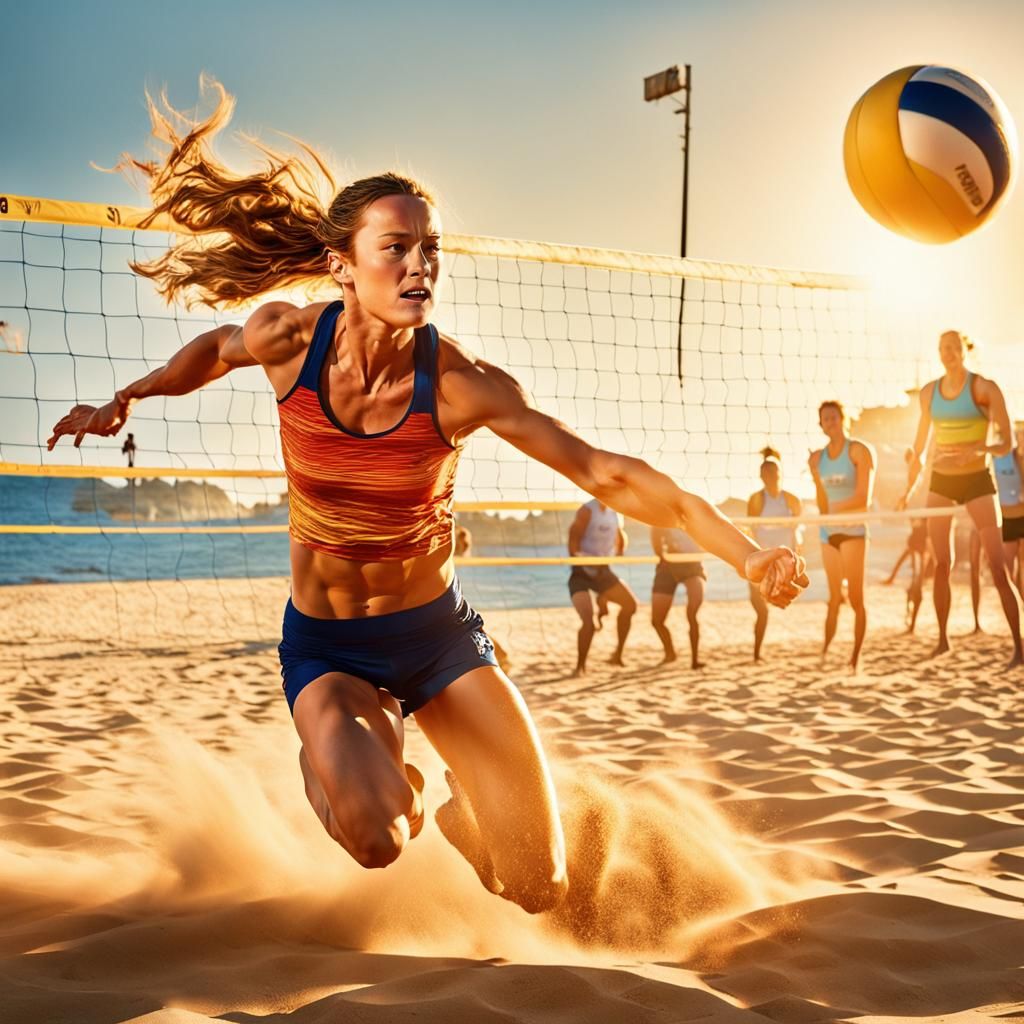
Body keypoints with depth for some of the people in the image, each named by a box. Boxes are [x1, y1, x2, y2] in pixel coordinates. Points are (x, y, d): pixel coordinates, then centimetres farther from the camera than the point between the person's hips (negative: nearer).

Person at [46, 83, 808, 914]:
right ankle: (339, 762, 10)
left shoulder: (460, 384, -20)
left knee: (539, 889, -3)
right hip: (327, 648, 0)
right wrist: (126, 399, 1)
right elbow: (218, 349, 11)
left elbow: (606, 473, -20)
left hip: (439, 634, 0)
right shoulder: (288, 339, -15)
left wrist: (743, 551, -27)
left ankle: (459, 815, 34)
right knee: (374, 839, -30)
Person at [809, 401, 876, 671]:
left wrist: (833, 510, -15)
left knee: (855, 598, -5)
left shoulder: (859, 451, -4)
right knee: (834, 597, 6)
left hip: (853, 530, -4)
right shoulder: (817, 458, 11)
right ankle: (825, 650, 7)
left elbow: (864, 498, -11)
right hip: (828, 532, 5)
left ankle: (856, 657, -2)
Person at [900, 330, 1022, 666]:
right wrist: (909, 490, 16)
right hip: (940, 481, 4)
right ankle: (943, 639, 15)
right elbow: (920, 444, 16)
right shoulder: (929, 392, 6)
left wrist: (977, 449, -30)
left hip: (978, 479, -4)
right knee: (941, 565, 5)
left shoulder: (984, 388, -9)